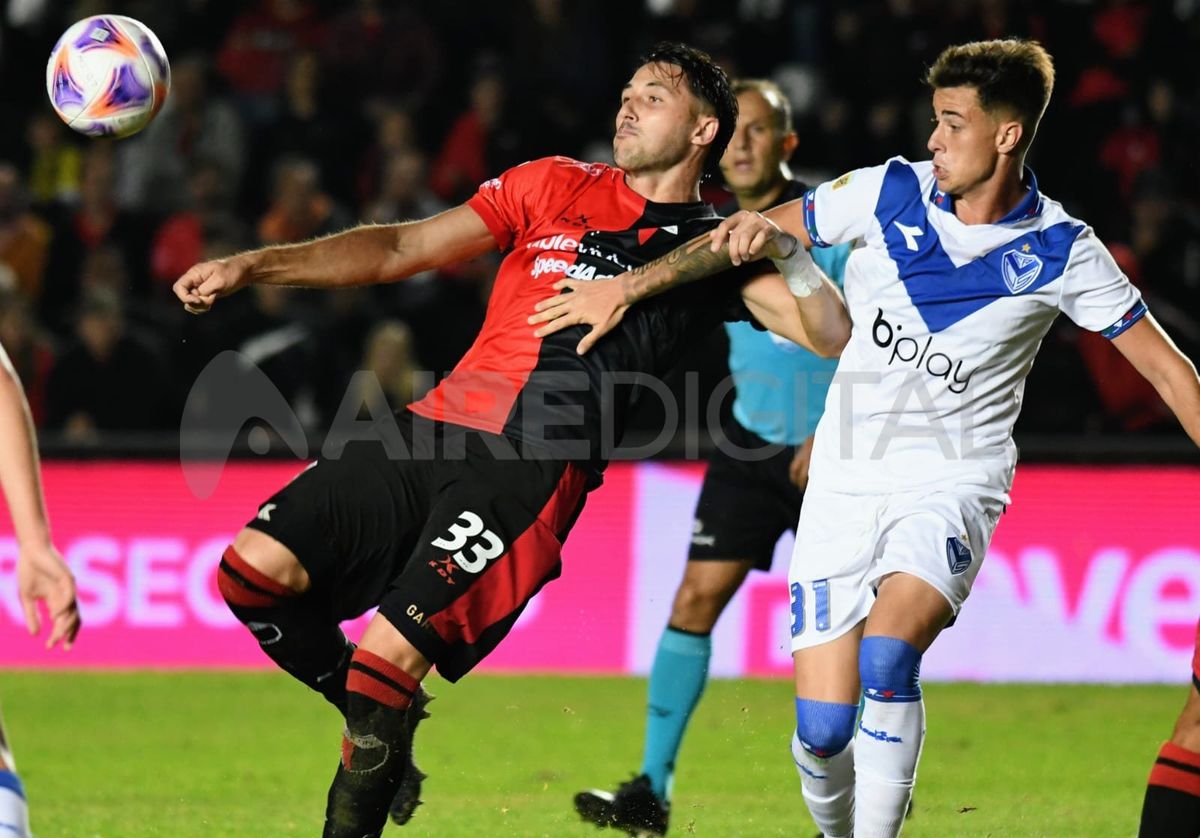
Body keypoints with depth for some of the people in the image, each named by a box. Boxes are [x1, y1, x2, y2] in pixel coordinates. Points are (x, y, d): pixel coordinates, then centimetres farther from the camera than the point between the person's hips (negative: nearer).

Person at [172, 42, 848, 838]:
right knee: (255, 569, -10)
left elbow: (832, 333, -1)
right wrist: (251, 265, 9)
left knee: (389, 659, -18)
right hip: (439, 426, 5)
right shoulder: (557, 186, 20)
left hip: (535, 472, -5)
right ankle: (381, 715, 14)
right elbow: (402, 248, 18)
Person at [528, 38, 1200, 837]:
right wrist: (626, 286, 10)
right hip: (846, 483, 2)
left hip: (952, 481, -2)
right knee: (821, 732, -4)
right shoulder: (890, 192, -3)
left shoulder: (1061, 252, -8)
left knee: (887, 654, -31)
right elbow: (754, 233, 9)